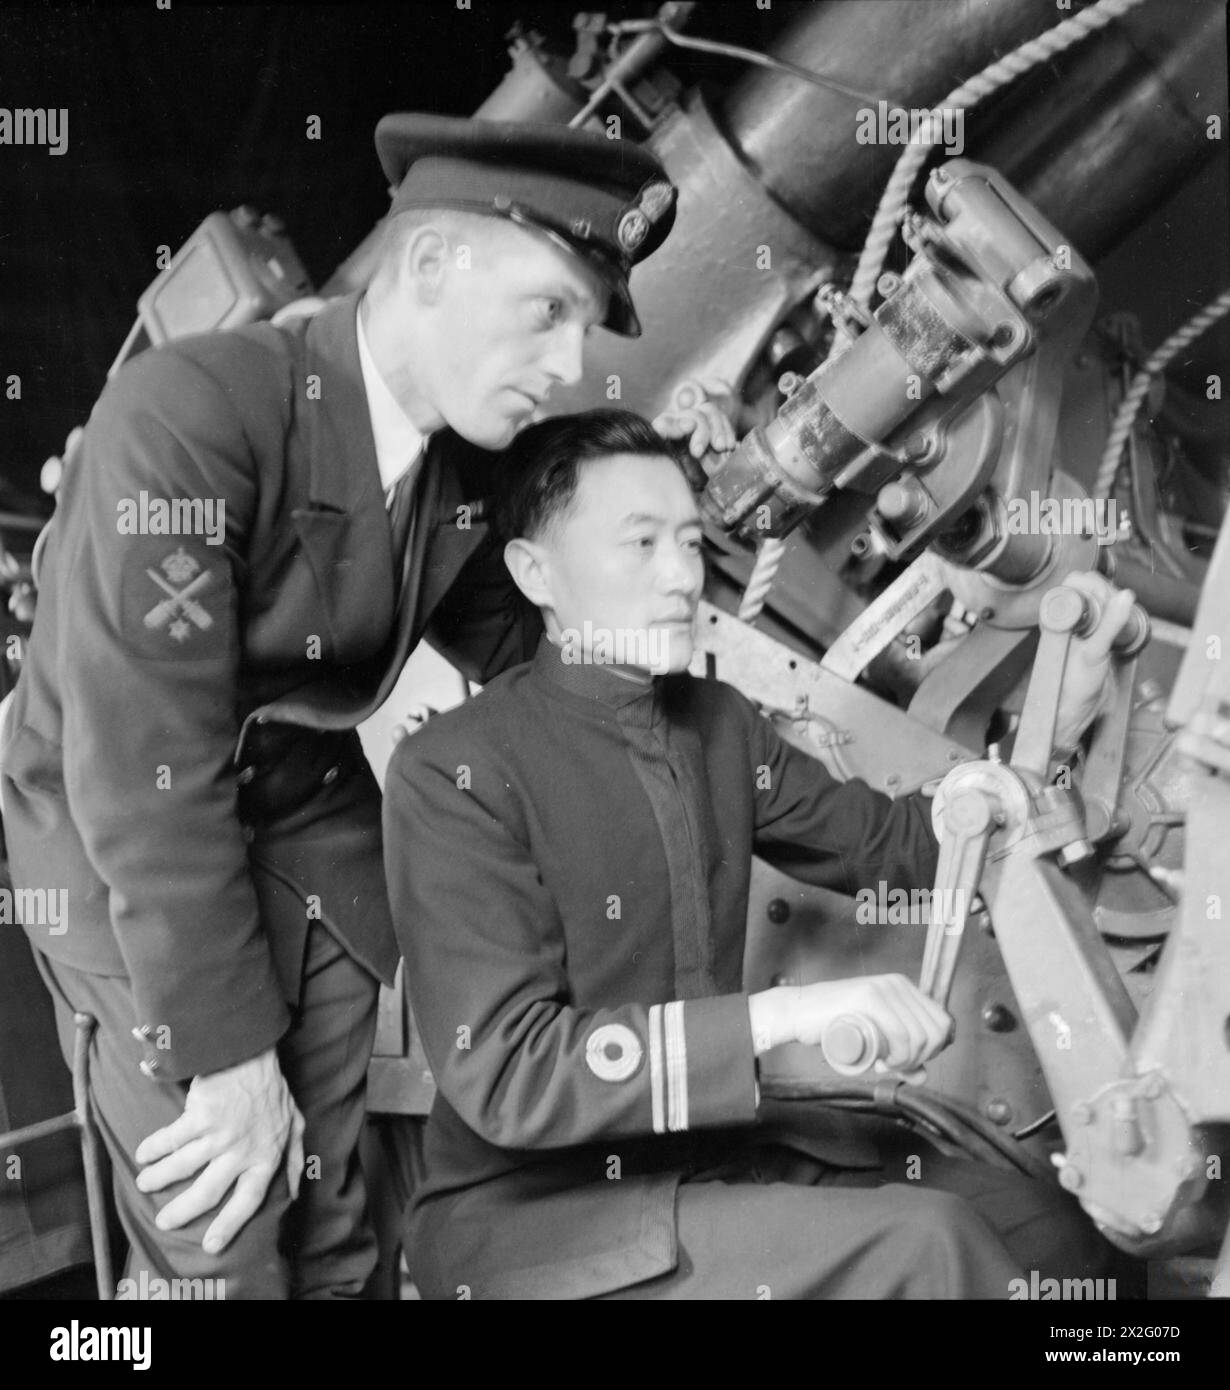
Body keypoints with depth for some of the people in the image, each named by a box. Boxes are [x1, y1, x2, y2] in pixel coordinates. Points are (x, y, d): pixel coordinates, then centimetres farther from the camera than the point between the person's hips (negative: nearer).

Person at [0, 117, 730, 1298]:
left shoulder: (466, 460, -7)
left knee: (329, 1224, 11)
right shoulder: (186, 412, -27)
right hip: (126, 840, -5)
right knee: (220, 1253, -3)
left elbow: (517, 645, 10)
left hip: (315, 816, 6)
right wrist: (229, 1050, -22)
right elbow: (143, 768, -27)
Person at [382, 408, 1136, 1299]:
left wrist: (1052, 721, -2)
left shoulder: (720, 724, 5)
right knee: (922, 1245, -20)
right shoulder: (453, 776, -17)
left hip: (715, 1149, 7)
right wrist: (780, 1016, -28)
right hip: (529, 1207, -6)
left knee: (1057, 1230, 0)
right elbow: (504, 1073, -24)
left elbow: (899, 848, 13)